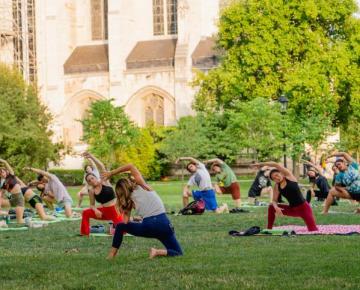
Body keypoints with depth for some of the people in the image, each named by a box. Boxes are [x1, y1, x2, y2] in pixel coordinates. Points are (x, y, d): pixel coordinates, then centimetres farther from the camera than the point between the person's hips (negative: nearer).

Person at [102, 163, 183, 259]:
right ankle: (158, 252, -11)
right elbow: (130, 166, 13)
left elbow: (125, 222, 6)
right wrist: (111, 173, 16)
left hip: (148, 227, 0)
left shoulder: (130, 199, 11)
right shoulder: (142, 186, 11)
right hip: (164, 225, 0)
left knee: (119, 227, 25)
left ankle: (112, 254, 18)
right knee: (178, 253, 14)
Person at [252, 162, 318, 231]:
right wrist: (276, 207, -20)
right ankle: (269, 230, 6)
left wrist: (261, 164, -12)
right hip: (292, 210, 5)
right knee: (271, 207, -1)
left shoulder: (289, 176, -8)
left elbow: (276, 165, -16)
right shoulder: (276, 187, 4)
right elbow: (274, 200, 3)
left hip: (304, 208, -5)